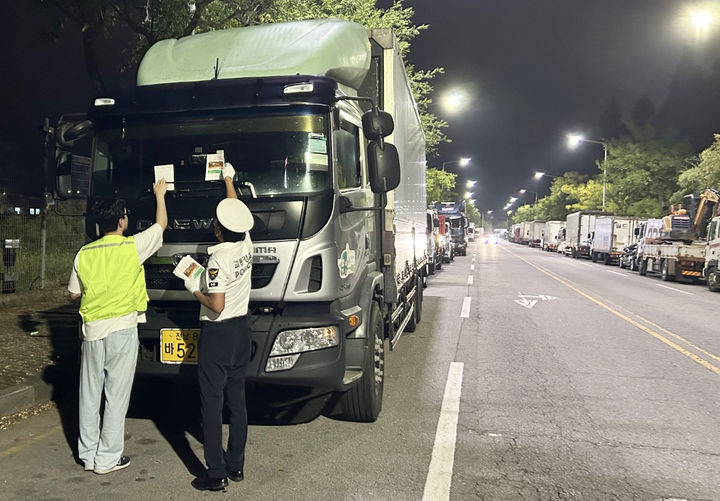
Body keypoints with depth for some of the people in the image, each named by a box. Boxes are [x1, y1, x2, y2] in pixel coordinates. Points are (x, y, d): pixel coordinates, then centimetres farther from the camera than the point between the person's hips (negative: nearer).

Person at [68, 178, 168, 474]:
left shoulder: (84, 254, 3)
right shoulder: (132, 247, -9)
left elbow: (74, 293, 13)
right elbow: (161, 224, 7)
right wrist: (160, 194, 20)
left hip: (91, 330, 5)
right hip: (121, 330, -4)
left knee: (90, 394, 14)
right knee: (116, 395, 4)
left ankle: (88, 455, 26)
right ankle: (107, 458, 12)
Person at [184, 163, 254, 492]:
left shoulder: (218, 259, -20)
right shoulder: (246, 245, 0)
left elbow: (217, 305, -23)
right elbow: (237, 211, 18)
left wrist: (194, 290, -7)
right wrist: (228, 178, 29)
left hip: (217, 333, -8)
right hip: (242, 331, 8)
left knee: (212, 403, 2)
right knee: (236, 400, 15)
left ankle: (216, 474, 9)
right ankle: (235, 466, 25)